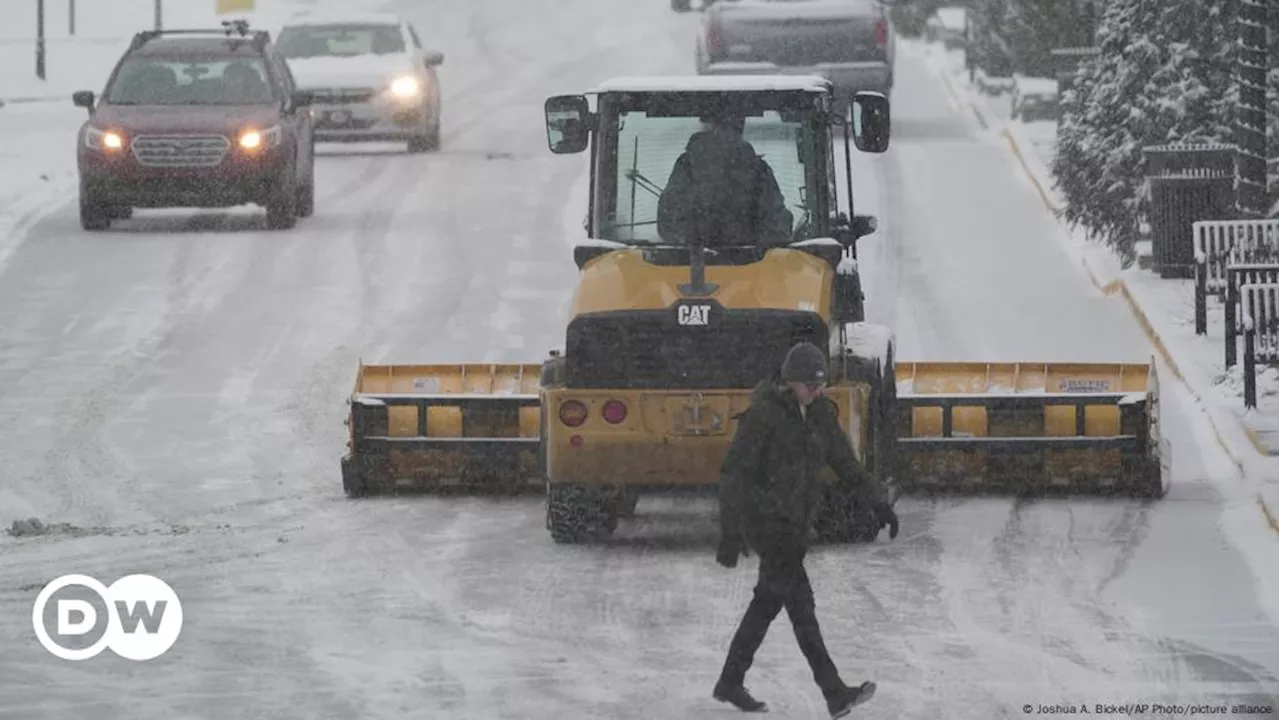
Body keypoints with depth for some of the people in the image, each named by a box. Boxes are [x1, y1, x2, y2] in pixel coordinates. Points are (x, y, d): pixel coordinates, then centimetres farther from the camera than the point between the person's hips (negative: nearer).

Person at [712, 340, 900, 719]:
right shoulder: (762, 415, -16)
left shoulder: (819, 412, 5)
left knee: (769, 600, 14)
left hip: (796, 518, 8)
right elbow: (734, 474, -16)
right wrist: (730, 535, -20)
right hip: (764, 516, -8)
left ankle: (730, 683, 27)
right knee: (800, 601, -14)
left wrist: (878, 500, -1)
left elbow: (845, 461, 11)